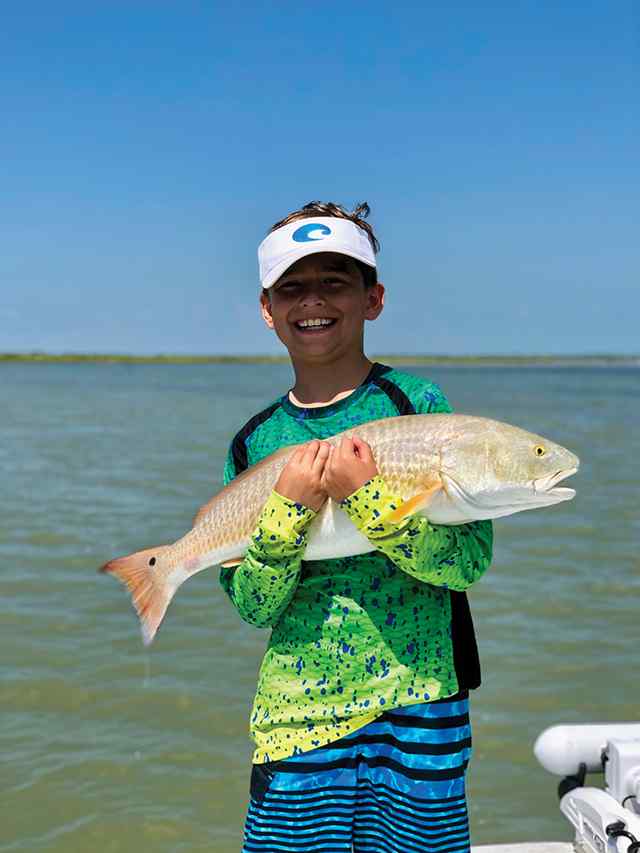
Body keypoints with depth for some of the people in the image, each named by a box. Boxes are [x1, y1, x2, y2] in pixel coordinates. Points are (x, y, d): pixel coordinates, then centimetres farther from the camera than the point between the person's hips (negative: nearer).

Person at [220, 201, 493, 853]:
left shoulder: (417, 404, -4)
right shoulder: (254, 442, 4)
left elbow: (469, 562, -11)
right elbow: (253, 606, -2)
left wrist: (370, 499, -23)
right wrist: (286, 511, -17)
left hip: (415, 706, -2)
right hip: (293, 714, 2)